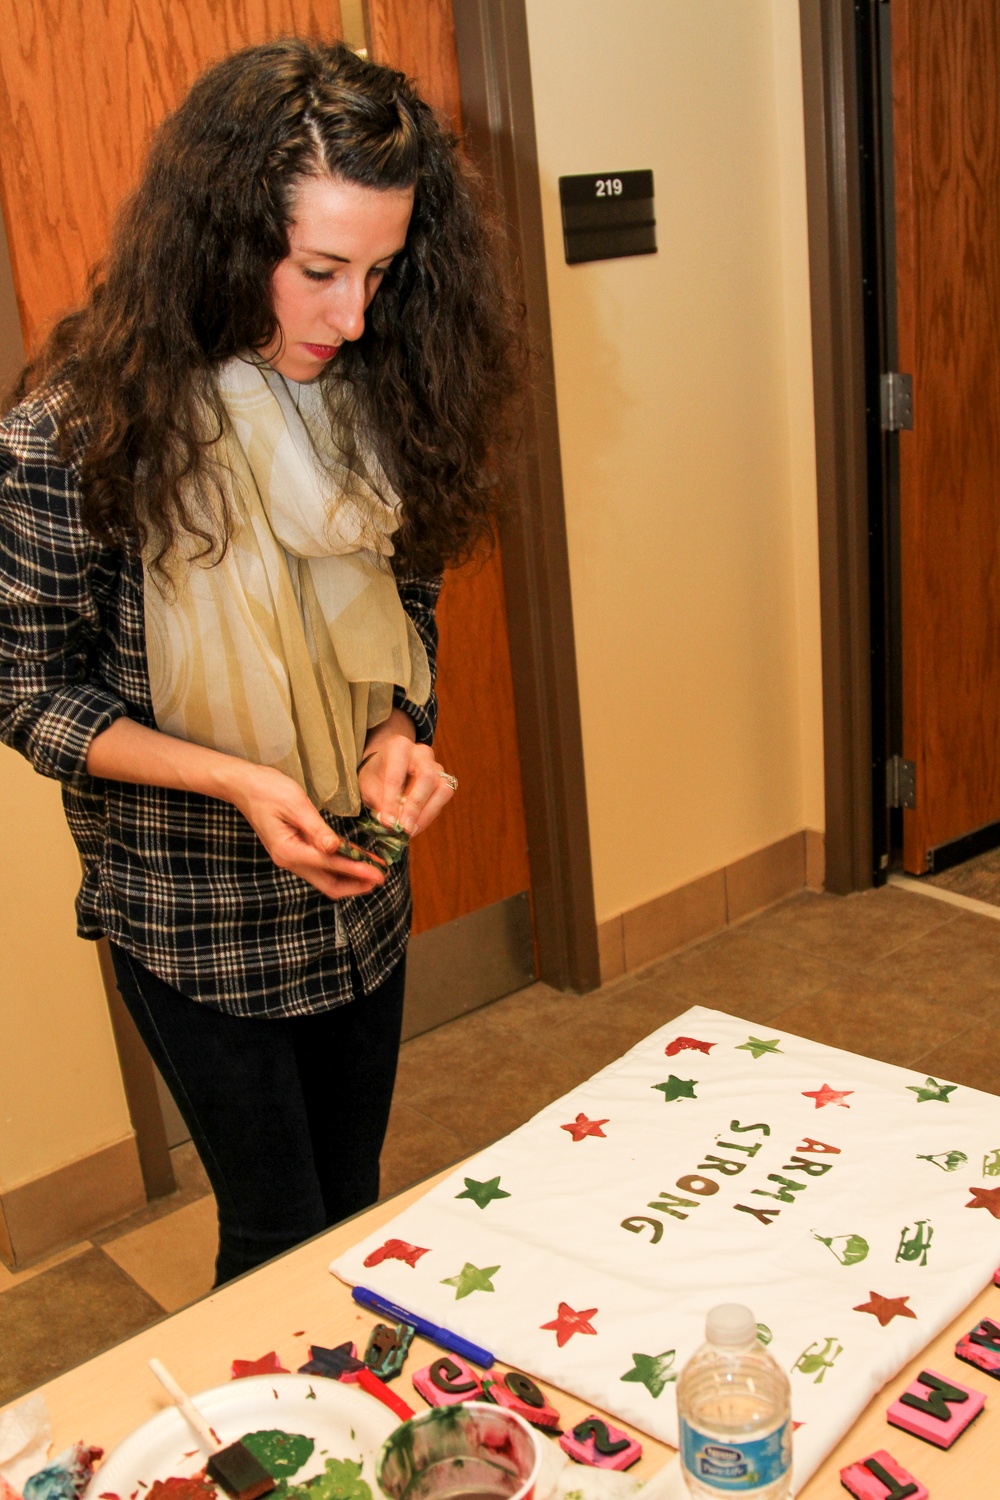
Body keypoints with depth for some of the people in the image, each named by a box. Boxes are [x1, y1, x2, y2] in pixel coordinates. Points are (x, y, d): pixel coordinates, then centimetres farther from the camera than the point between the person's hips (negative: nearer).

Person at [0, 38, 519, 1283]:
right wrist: (235, 780, -24)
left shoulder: (375, 393, -5)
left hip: (362, 885, 5)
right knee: (281, 1237, 11)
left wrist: (398, 732, -13)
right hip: (193, 919, -4)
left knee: (355, 1205, 21)